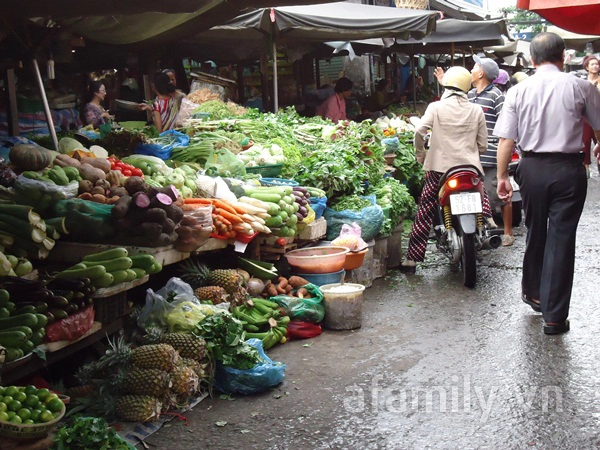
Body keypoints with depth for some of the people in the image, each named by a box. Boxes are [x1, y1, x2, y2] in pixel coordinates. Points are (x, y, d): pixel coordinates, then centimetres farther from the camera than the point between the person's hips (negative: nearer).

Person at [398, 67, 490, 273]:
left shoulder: (436, 107, -1)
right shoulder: (476, 111, 5)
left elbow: (419, 131, -14)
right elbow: (483, 145, 6)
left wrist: (421, 155, 2)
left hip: (439, 166, -1)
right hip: (470, 167, 2)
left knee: (424, 214, 4)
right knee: (482, 198, 29)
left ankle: (411, 259, 4)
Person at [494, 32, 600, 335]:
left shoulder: (518, 91, -2)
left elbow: (506, 140, -4)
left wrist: (502, 176, 5)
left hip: (532, 168, 2)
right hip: (568, 168, -2)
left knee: (535, 232, 20)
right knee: (561, 239, 3)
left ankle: (533, 293, 39)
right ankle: (554, 316, 6)